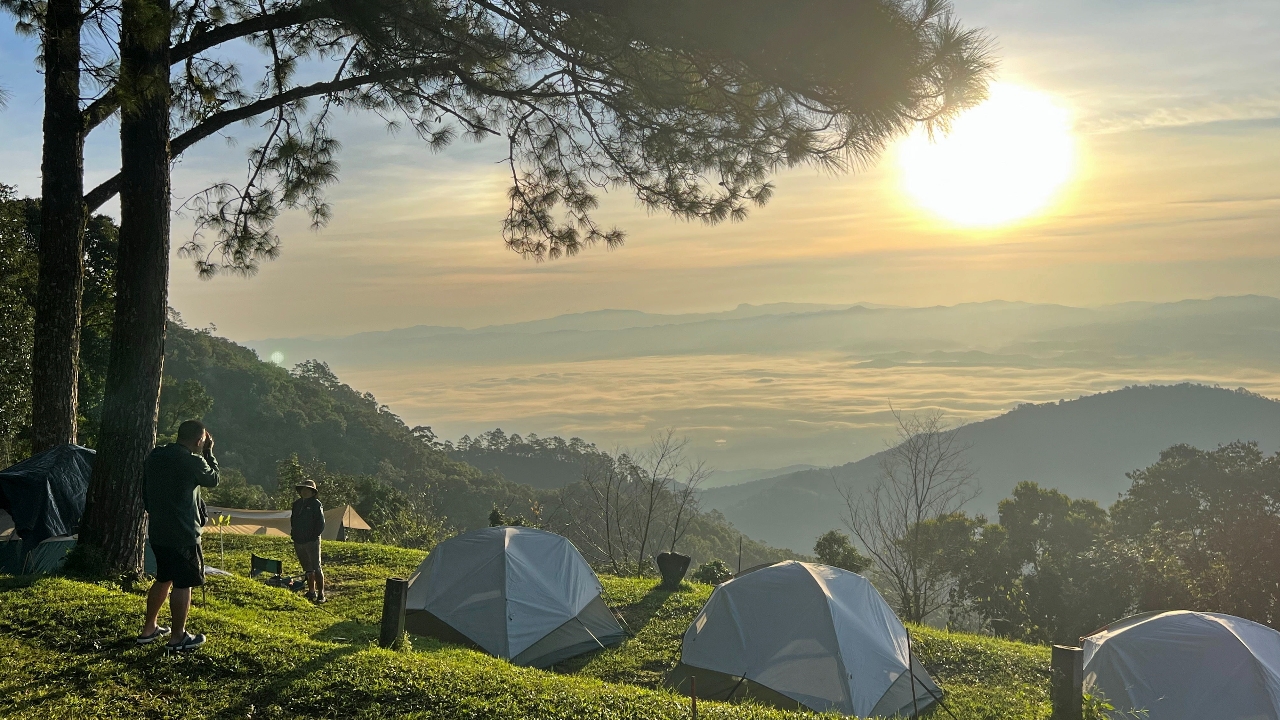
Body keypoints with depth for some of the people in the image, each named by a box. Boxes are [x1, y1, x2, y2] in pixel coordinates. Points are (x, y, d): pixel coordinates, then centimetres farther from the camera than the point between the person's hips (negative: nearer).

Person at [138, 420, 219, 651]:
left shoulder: (154, 456, 6)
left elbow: (145, 492, 14)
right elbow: (213, 480, 0)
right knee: (183, 584, 1)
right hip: (183, 534, -8)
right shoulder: (193, 461, -18)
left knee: (163, 578, 21)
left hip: (157, 531, 8)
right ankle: (178, 637, 8)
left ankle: (149, 629, 28)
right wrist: (208, 454, 6)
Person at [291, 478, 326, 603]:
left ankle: (321, 595, -8)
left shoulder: (316, 504, -5)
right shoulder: (297, 504, 13)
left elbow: (321, 523, -8)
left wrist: (314, 536, -13)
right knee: (307, 569, 14)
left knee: (316, 568, -7)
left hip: (311, 541, -6)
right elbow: (292, 521, 23)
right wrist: (294, 535, 12)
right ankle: (311, 593, 22)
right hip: (298, 542, 6)